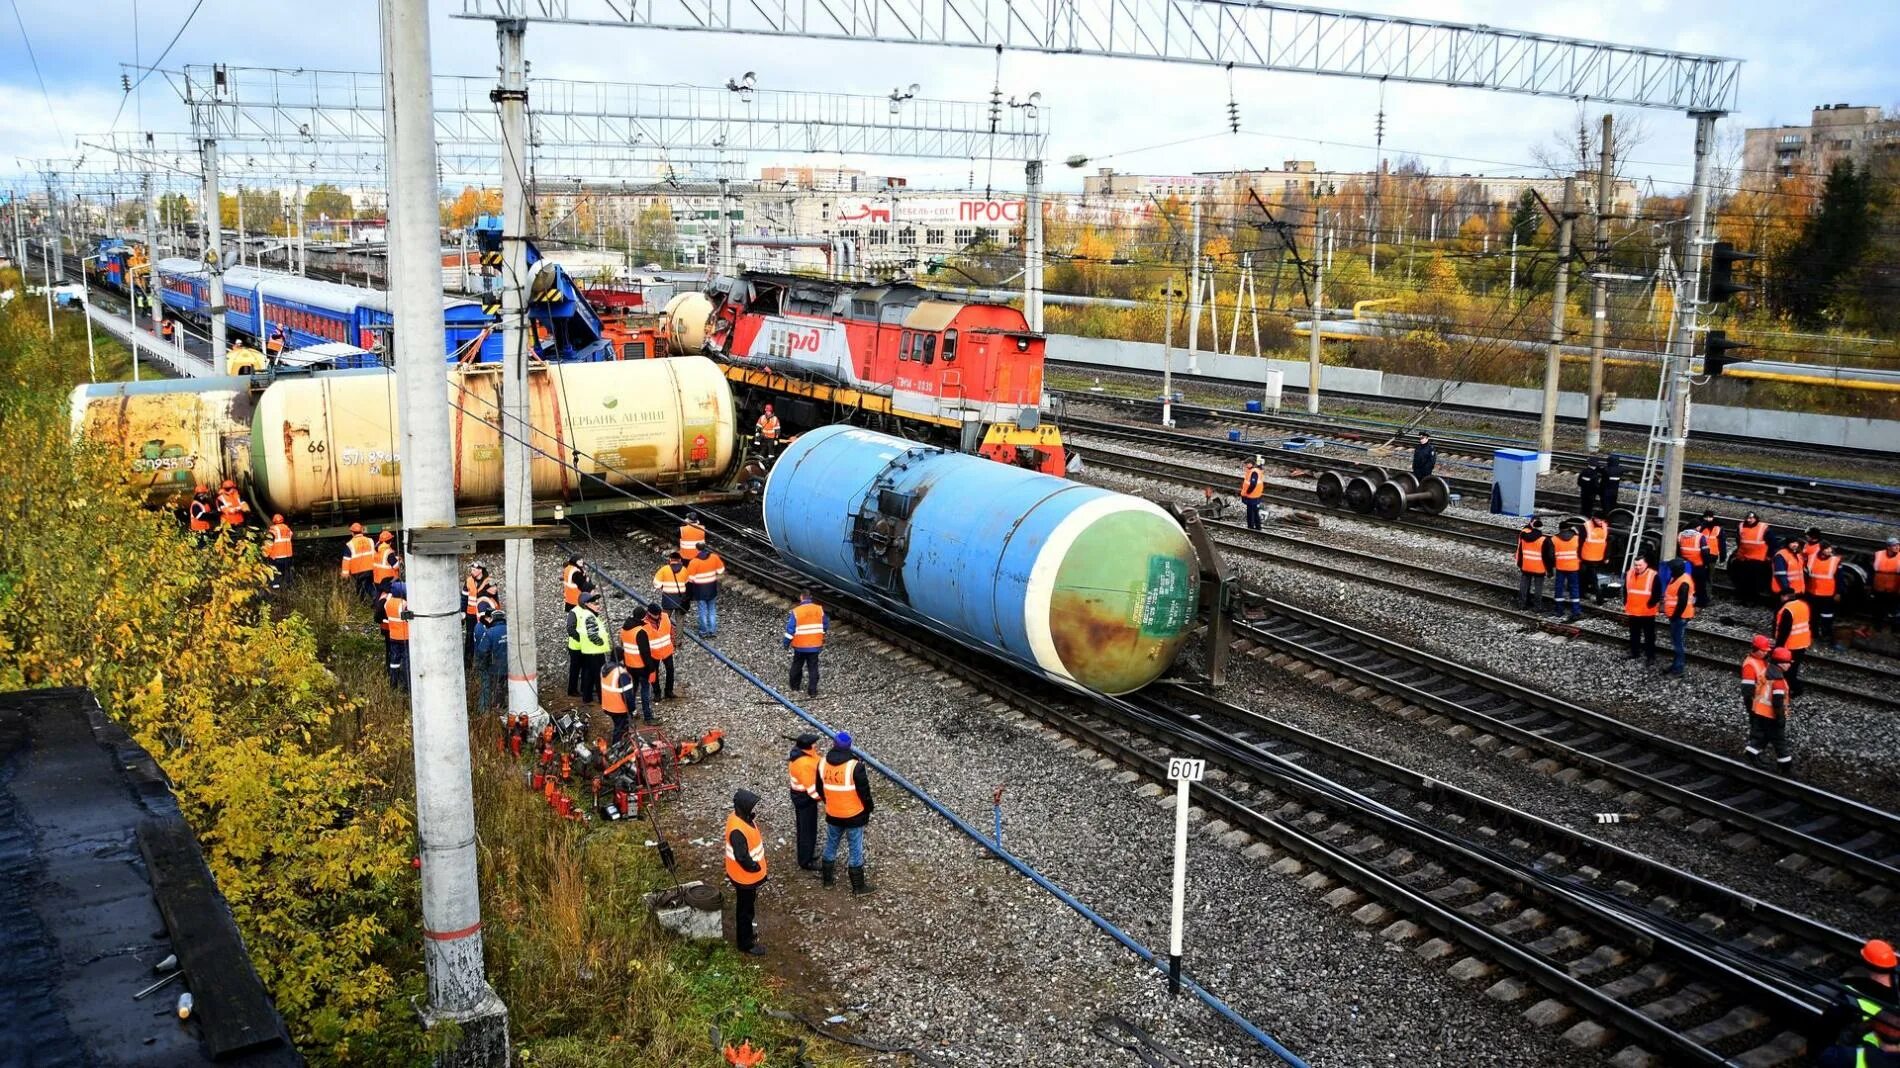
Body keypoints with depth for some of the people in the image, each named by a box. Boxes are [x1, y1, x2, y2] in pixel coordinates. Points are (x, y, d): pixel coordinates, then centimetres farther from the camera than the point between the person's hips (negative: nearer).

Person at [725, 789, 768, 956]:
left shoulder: (744, 817, -5)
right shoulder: (737, 830, -35)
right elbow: (742, 858, -33)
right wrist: (756, 867, -19)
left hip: (750, 875, 9)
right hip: (745, 877, -9)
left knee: (747, 907, 26)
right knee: (745, 909, 10)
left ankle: (746, 935, 44)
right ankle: (746, 944, 27)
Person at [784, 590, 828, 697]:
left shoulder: (796, 612, -14)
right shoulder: (819, 610, -3)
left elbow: (790, 629, -12)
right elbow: (826, 625, 6)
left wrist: (786, 643, -1)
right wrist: (822, 640, 20)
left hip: (800, 646, -2)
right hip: (815, 645, 2)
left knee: (797, 667, 18)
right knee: (813, 668, 7)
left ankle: (794, 688, 30)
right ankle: (813, 691, 6)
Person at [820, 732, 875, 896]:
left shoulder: (823, 763, -6)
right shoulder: (855, 766, -23)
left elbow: (820, 788, 8)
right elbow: (864, 791, -15)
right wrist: (870, 808, 4)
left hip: (832, 815, 5)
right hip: (854, 815, -4)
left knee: (831, 845, 22)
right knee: (856, 850, 7)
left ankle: (827, 878, 36)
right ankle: (858, 887, 15)